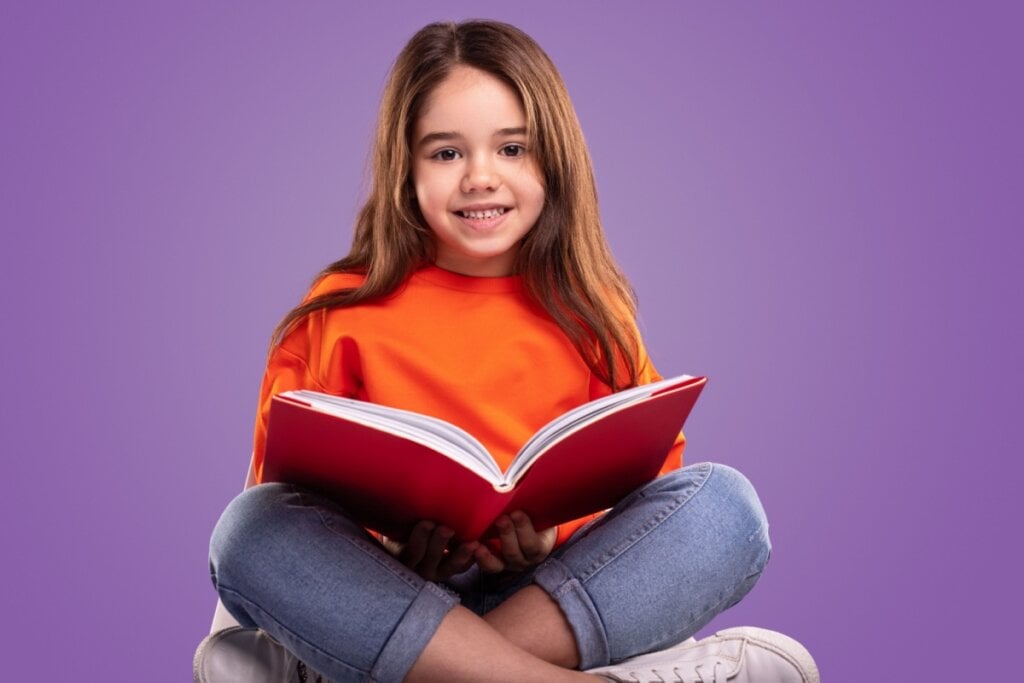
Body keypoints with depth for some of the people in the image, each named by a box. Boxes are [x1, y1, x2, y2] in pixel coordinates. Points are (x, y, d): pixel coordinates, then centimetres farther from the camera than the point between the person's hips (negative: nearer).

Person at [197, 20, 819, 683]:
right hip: (383, 587, -1)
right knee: (252, 528, -27)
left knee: (722, 501, -22)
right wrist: (383, 540, -16)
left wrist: (556, 537, -14)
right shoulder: (345, 312, 6)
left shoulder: (588, 311, 10)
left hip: (563, 589, 2)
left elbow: (646, 467, 6)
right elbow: (287, 477, 3)